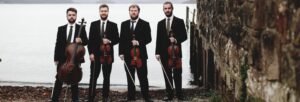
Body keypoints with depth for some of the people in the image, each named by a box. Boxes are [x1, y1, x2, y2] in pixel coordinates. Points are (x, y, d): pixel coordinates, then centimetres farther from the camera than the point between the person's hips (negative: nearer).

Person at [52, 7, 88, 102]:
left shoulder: (81, 28, 3)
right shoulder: (61, 29, 6)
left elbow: (86, 41, 3)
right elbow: (58, 44, 5)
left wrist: (81, 40, -21)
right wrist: (56, 58, 0)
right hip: (62, 58, 1)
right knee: (59, 80, 4)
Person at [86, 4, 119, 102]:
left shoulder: (113, 25, 4)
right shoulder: (94, 24, 5)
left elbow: (117, 39, 3)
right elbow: (90, 40, 2)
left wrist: (110, 41, -17)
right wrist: (91, 53, -7)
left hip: (108, 54, 0)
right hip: (96, 54, 0)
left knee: (107, 77, 7)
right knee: (93, 77, 1)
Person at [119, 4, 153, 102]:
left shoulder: (145, 24, 1)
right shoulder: (124, 24, 11)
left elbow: (148, 38, -4)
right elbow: (121, 39, 9)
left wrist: (139, 42, -20)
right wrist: (121, 52, 0)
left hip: (141, 54, -3)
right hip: (127, 54, 3)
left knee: (143, 77, -1)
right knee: (130, 77, 8)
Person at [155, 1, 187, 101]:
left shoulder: (179, 21, 3)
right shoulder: (160, 23, 12)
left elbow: (184, 36, 0)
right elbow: (158, 39, 9)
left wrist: (176, 40, -19)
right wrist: (157, 52, 2)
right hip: (164, 52, 3)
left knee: (177, 74, 2)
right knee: (167, 75, 5)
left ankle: (179, 94, 8)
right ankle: (169, 94, 10)